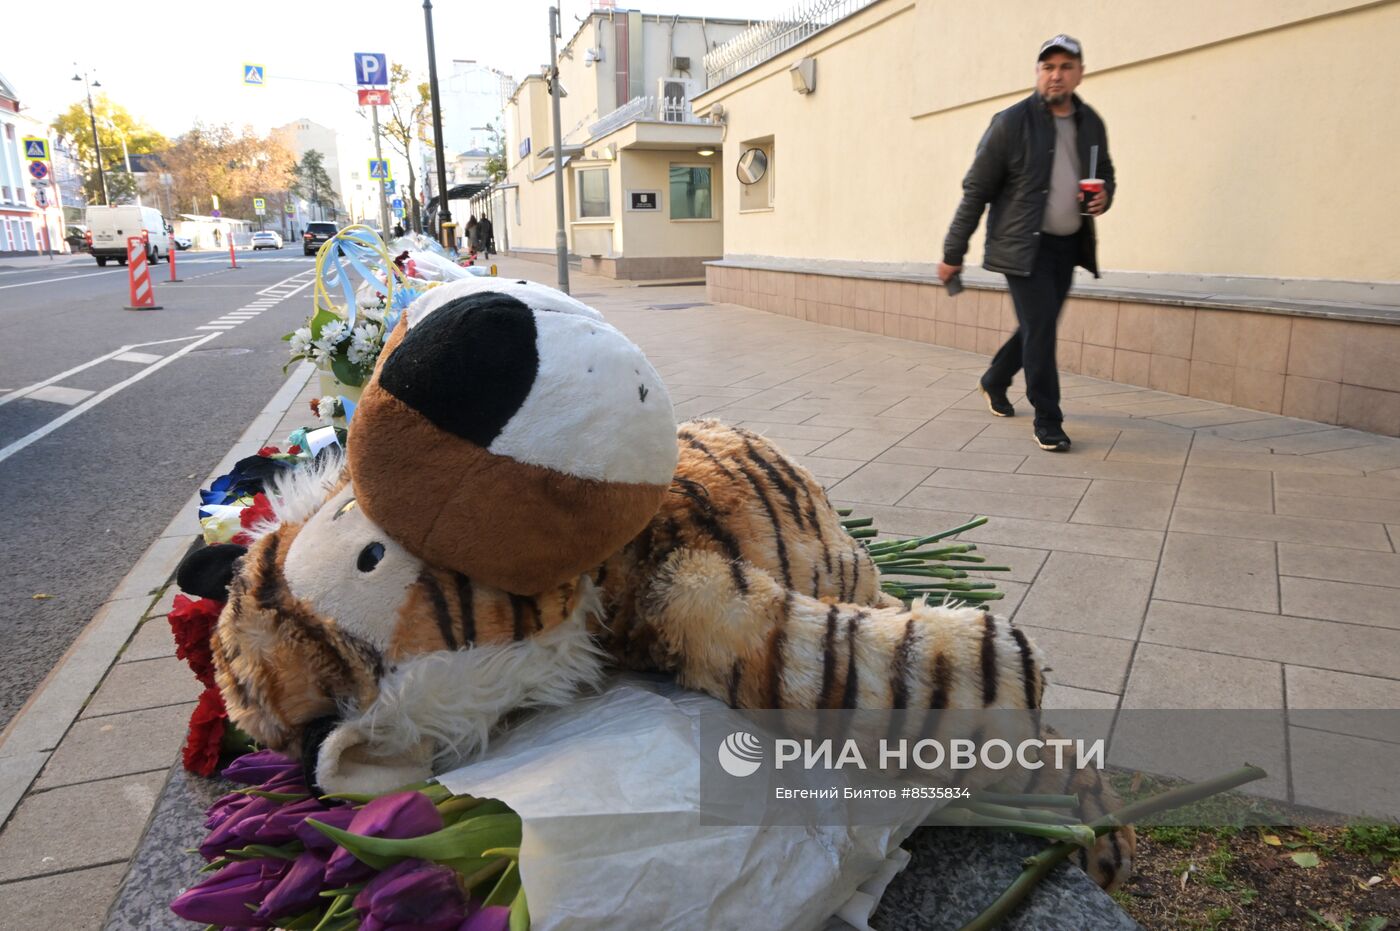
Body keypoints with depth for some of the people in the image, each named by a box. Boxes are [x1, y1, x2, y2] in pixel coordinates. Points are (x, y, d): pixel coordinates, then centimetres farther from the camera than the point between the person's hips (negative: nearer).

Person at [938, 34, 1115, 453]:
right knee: (1041, 328, -10)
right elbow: (976, 190, -9)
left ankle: (995, 381, 39)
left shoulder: (1091, 123, 6)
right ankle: (1048, 421, 0)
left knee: (1038, 327, 14)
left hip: (1068, 245, 6)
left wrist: (1105, 196, -4)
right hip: (1023, 245, -6)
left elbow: (1105, 173, 22)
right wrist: (953, 253, -9)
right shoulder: (1011, 123, -10)